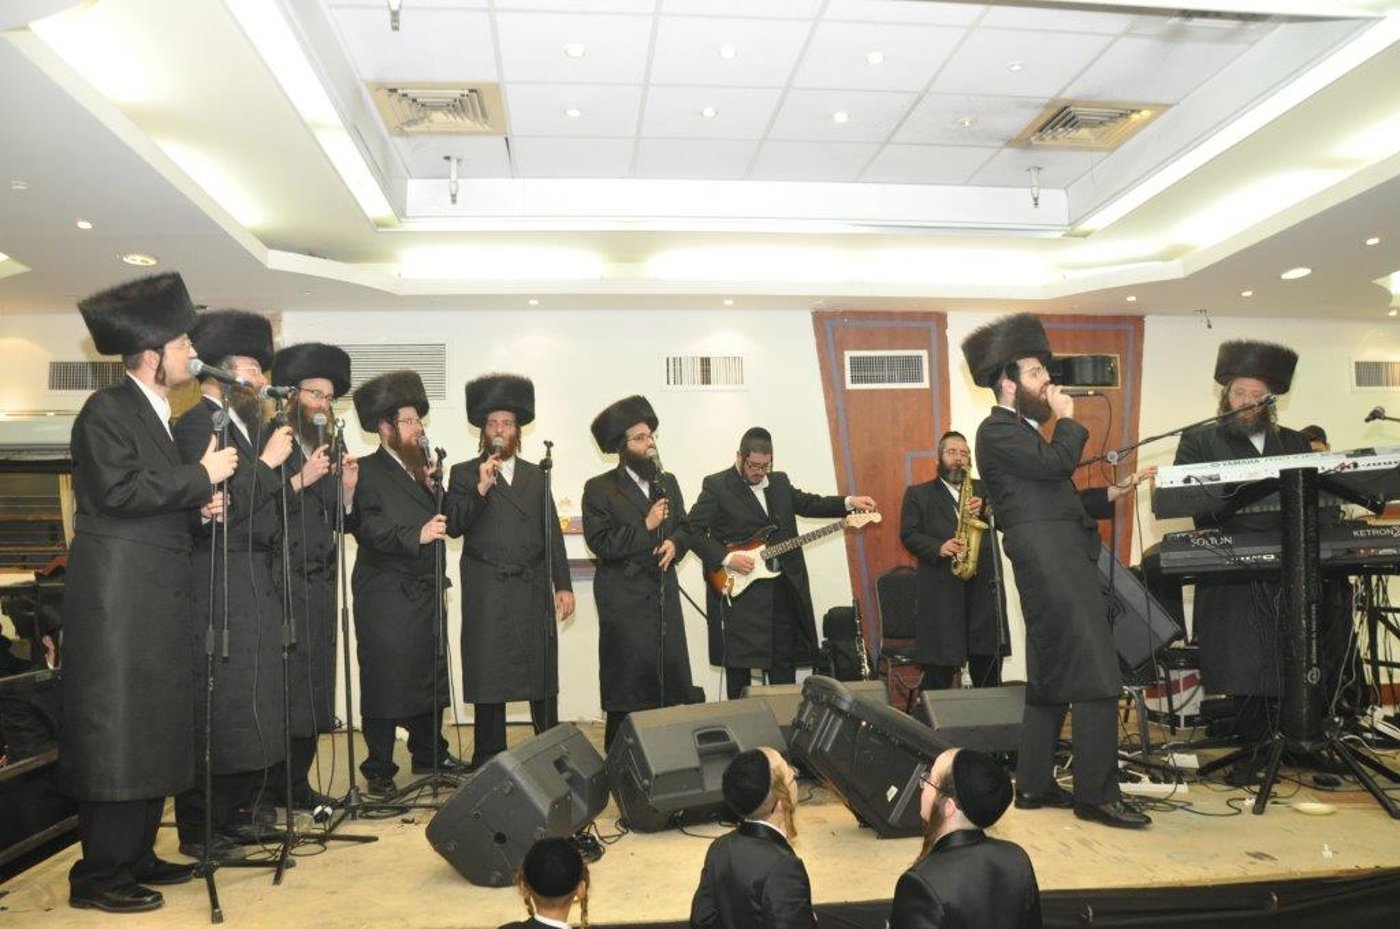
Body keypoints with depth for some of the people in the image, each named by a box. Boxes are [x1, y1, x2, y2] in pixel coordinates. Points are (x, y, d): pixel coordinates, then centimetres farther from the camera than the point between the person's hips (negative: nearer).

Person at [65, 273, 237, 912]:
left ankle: (137, 856, 23)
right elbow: (119, 491, -21)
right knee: (115, 731, -5)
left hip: (158, 596, 9)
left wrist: (199, 507, 7)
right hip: (117, 595, -9)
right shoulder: (107, 410, -9)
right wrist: (201, 476, -16)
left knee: (154, 729, 13)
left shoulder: (161, 416, 18)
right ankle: (99, 876, 5)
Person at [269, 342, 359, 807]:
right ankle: (268, 787, 7)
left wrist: (347, 487, -4)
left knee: (314, 686, 9)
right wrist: (301, 479, -19)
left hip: (319, 584, 7)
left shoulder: (332, 447, 16)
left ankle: (298, 782, 19)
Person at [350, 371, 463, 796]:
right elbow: (370, 529, -17)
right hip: (387, 597, -7)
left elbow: (443, 523, 12)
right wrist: (417, 535, -27)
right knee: (384, 682, -1)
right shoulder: (367, 472, -5)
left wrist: (433, 489, -3)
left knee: (430, 677, 15)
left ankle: (430, 754, 30)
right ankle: (379, 772, 10)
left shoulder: (423, 470, 16)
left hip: (426, 593, 7)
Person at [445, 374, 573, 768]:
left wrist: (563, 585, 6)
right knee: (488, 677, 2)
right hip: (487, 594, -2)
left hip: (535, 590, 3)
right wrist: (481, 489, -17)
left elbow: (553, 532, 12)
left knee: (543, 677, 5)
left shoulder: (536, 475, 15)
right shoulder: (464, 474, 6)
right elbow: (454, 526, -5)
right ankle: (489, 762, 12)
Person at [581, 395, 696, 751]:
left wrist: (675, 543, -3)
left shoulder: (668, 483, 14)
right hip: (625, 599, -5)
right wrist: (645, 527, -15)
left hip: (664, 595, 5)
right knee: (628, 684, -1)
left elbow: (685, 527, 19)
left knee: (672, 679, 5)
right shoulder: (600, 489, -4)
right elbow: (601, 542, -13)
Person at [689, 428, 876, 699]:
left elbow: (809, 503, 19)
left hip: (783, 586, 6)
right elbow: (693, 529, -9)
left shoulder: (780, 482, 13)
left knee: (785, 661, 12)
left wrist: (849, 503, 6)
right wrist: (725, 558, -17)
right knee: (738, 663, 0)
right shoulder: (716, 485, -5)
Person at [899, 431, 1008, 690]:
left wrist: (984, 508, -13)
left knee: (988, 671, 6)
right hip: (940, 588, -3)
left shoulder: (984, 490, 20)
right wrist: (938, 548, -17)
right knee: (938, 672, -3)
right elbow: (908, 535, 1)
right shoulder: (918, 493, 11)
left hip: (983, 586, 3)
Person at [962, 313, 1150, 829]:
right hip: (1049, 561, -10)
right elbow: (1057, 461, -21)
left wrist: (1113, 493, 13)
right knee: (1096, 680, -10)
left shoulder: (1023, 430, 24)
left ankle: (1034, 784, 21)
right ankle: (1097, 796, -4)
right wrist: (1067, 419, -4)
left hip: (1059, 563, 11)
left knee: (1051, 679, 13)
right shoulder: (998, 430, -7)